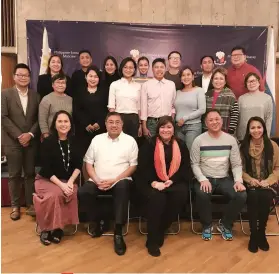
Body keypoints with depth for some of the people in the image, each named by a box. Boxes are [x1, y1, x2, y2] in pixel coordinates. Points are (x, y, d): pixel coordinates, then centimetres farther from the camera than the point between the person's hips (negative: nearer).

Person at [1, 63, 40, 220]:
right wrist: (19, 135, -12)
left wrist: (30, 134, -10)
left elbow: (39, 119, 4)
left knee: (30, 174, 7)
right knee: (14, 175, 5)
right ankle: (15, 206, 17)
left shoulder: (36, 96, 8)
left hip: (31, 141, 2)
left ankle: (31, 204, 17)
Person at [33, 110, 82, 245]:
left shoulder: (74, 142, 1)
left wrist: (70, 181, -13)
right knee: (55, 194, -33)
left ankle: (58, 227, -12)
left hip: (68, 180, 3)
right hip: (47, 179, -2)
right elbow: (46, 169, -12)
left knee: (70, 194, -30)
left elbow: (78, 165, 2)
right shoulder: (48, 142, -8)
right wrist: (61, 184, -21)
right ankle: (46, 228, -12)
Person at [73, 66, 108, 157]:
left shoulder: (103, 92, 11)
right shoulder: (80, 92, 10)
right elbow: (76, 111, 1)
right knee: (84, 152, -2)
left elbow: (107, 110, 2)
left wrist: (99, 123, -12)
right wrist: (86, 124, -11)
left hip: (101, 128, 0)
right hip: (84, 129, 0)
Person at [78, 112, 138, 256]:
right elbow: (88, 163, 9)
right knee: (83, 192, -25)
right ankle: (98, 222, 1)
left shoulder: (130, 140, 3)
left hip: (120, 180, -2)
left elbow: (133, 165, -1)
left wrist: (114, 180, -12)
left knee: (123, 188, -36)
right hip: (98, 181, 3)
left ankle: (118, 233, -27)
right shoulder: (97, 139, 11)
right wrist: (97, 180, -9)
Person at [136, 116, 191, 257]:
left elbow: (185, 167, 4)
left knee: (181, 194, -28)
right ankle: (152, 240, -15)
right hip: (151, 182, -3)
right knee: (157, 198, -32)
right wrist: (154, 182, -22)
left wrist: (171, 180, -12)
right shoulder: (149, 144, 1)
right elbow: (143, 167, -6)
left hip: (174, 181, 3)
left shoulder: (180, 145, 10)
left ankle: (161, 231, -8)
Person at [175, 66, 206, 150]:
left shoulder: (199, 90, -1)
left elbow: (202, 110, -9)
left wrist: (185, 118, -10)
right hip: (178, 127, 4)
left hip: (193, 126, -4)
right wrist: (175, 121, -3)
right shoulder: (178, 92, 13)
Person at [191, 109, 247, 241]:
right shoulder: (199, 140, -3)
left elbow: (236, 164, 4)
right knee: (202, 194, -35)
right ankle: (207, 225, -3)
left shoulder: (231, 140, 4)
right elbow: (195, 164, -4)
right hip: (205, 178, -2)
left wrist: (238, 180, -13)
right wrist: (203, 179, -20)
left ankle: (225, 224, 4)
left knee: (241, 195, -23)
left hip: (224, 179, 3)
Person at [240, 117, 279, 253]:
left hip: (267, 184, 0)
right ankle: (253, 233, -13)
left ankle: (261, 232, -8)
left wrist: (268, 181, -11)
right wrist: (250, 180, -13)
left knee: (265, 197, -31)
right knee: (253, 196, -32)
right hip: (250, 184, 0)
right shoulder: (243, 146, 2)